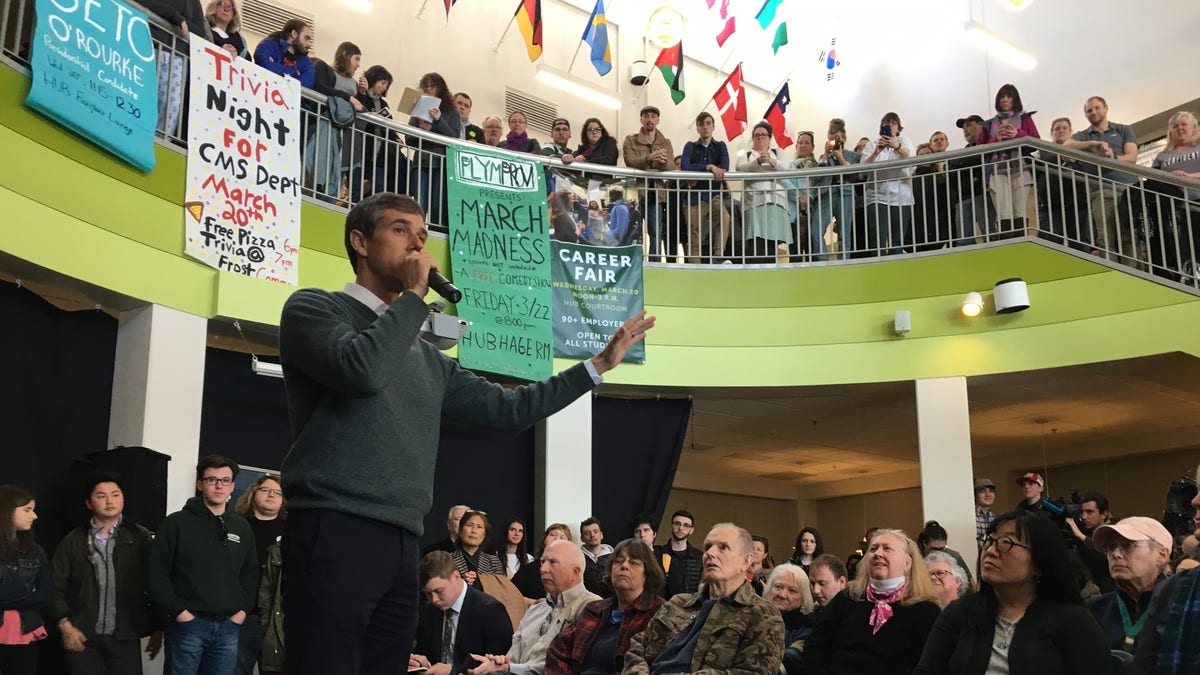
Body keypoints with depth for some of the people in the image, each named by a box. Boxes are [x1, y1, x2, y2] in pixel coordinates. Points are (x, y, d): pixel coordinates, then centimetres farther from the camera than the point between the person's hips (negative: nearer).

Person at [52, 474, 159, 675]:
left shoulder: (139, 538, 2)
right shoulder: (73, 541, 6)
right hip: (83, 636, 1)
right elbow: (56, 588, 4)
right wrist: (65, 626, -6)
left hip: (125, 636, -1)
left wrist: (157, 628, -1)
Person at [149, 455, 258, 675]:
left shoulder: (242, 527, 15)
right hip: (188, 623, -4)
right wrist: (176, 610, -10)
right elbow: (157, 573, -4)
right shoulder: (177, 523, 1)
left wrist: (244, 609, 6)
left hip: (229, 626, 4)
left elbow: (251, 572, 19)